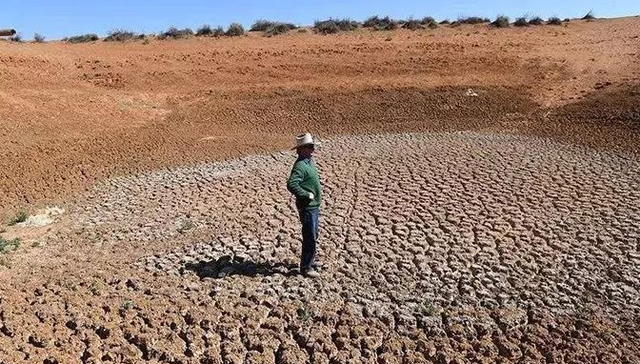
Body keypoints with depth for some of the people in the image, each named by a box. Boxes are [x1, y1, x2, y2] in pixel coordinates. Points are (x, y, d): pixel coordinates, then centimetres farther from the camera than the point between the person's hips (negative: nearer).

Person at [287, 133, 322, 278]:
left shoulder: (310, 162, 10)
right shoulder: (300, 165, -21)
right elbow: (291, 185, -34)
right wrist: (307, 195, -25)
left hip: (314, 206, 10)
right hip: (307, 207, -10)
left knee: (313, 236, 21)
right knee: (310, 238, -2)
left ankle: (310, 260, 38)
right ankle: (306, 267, 10)